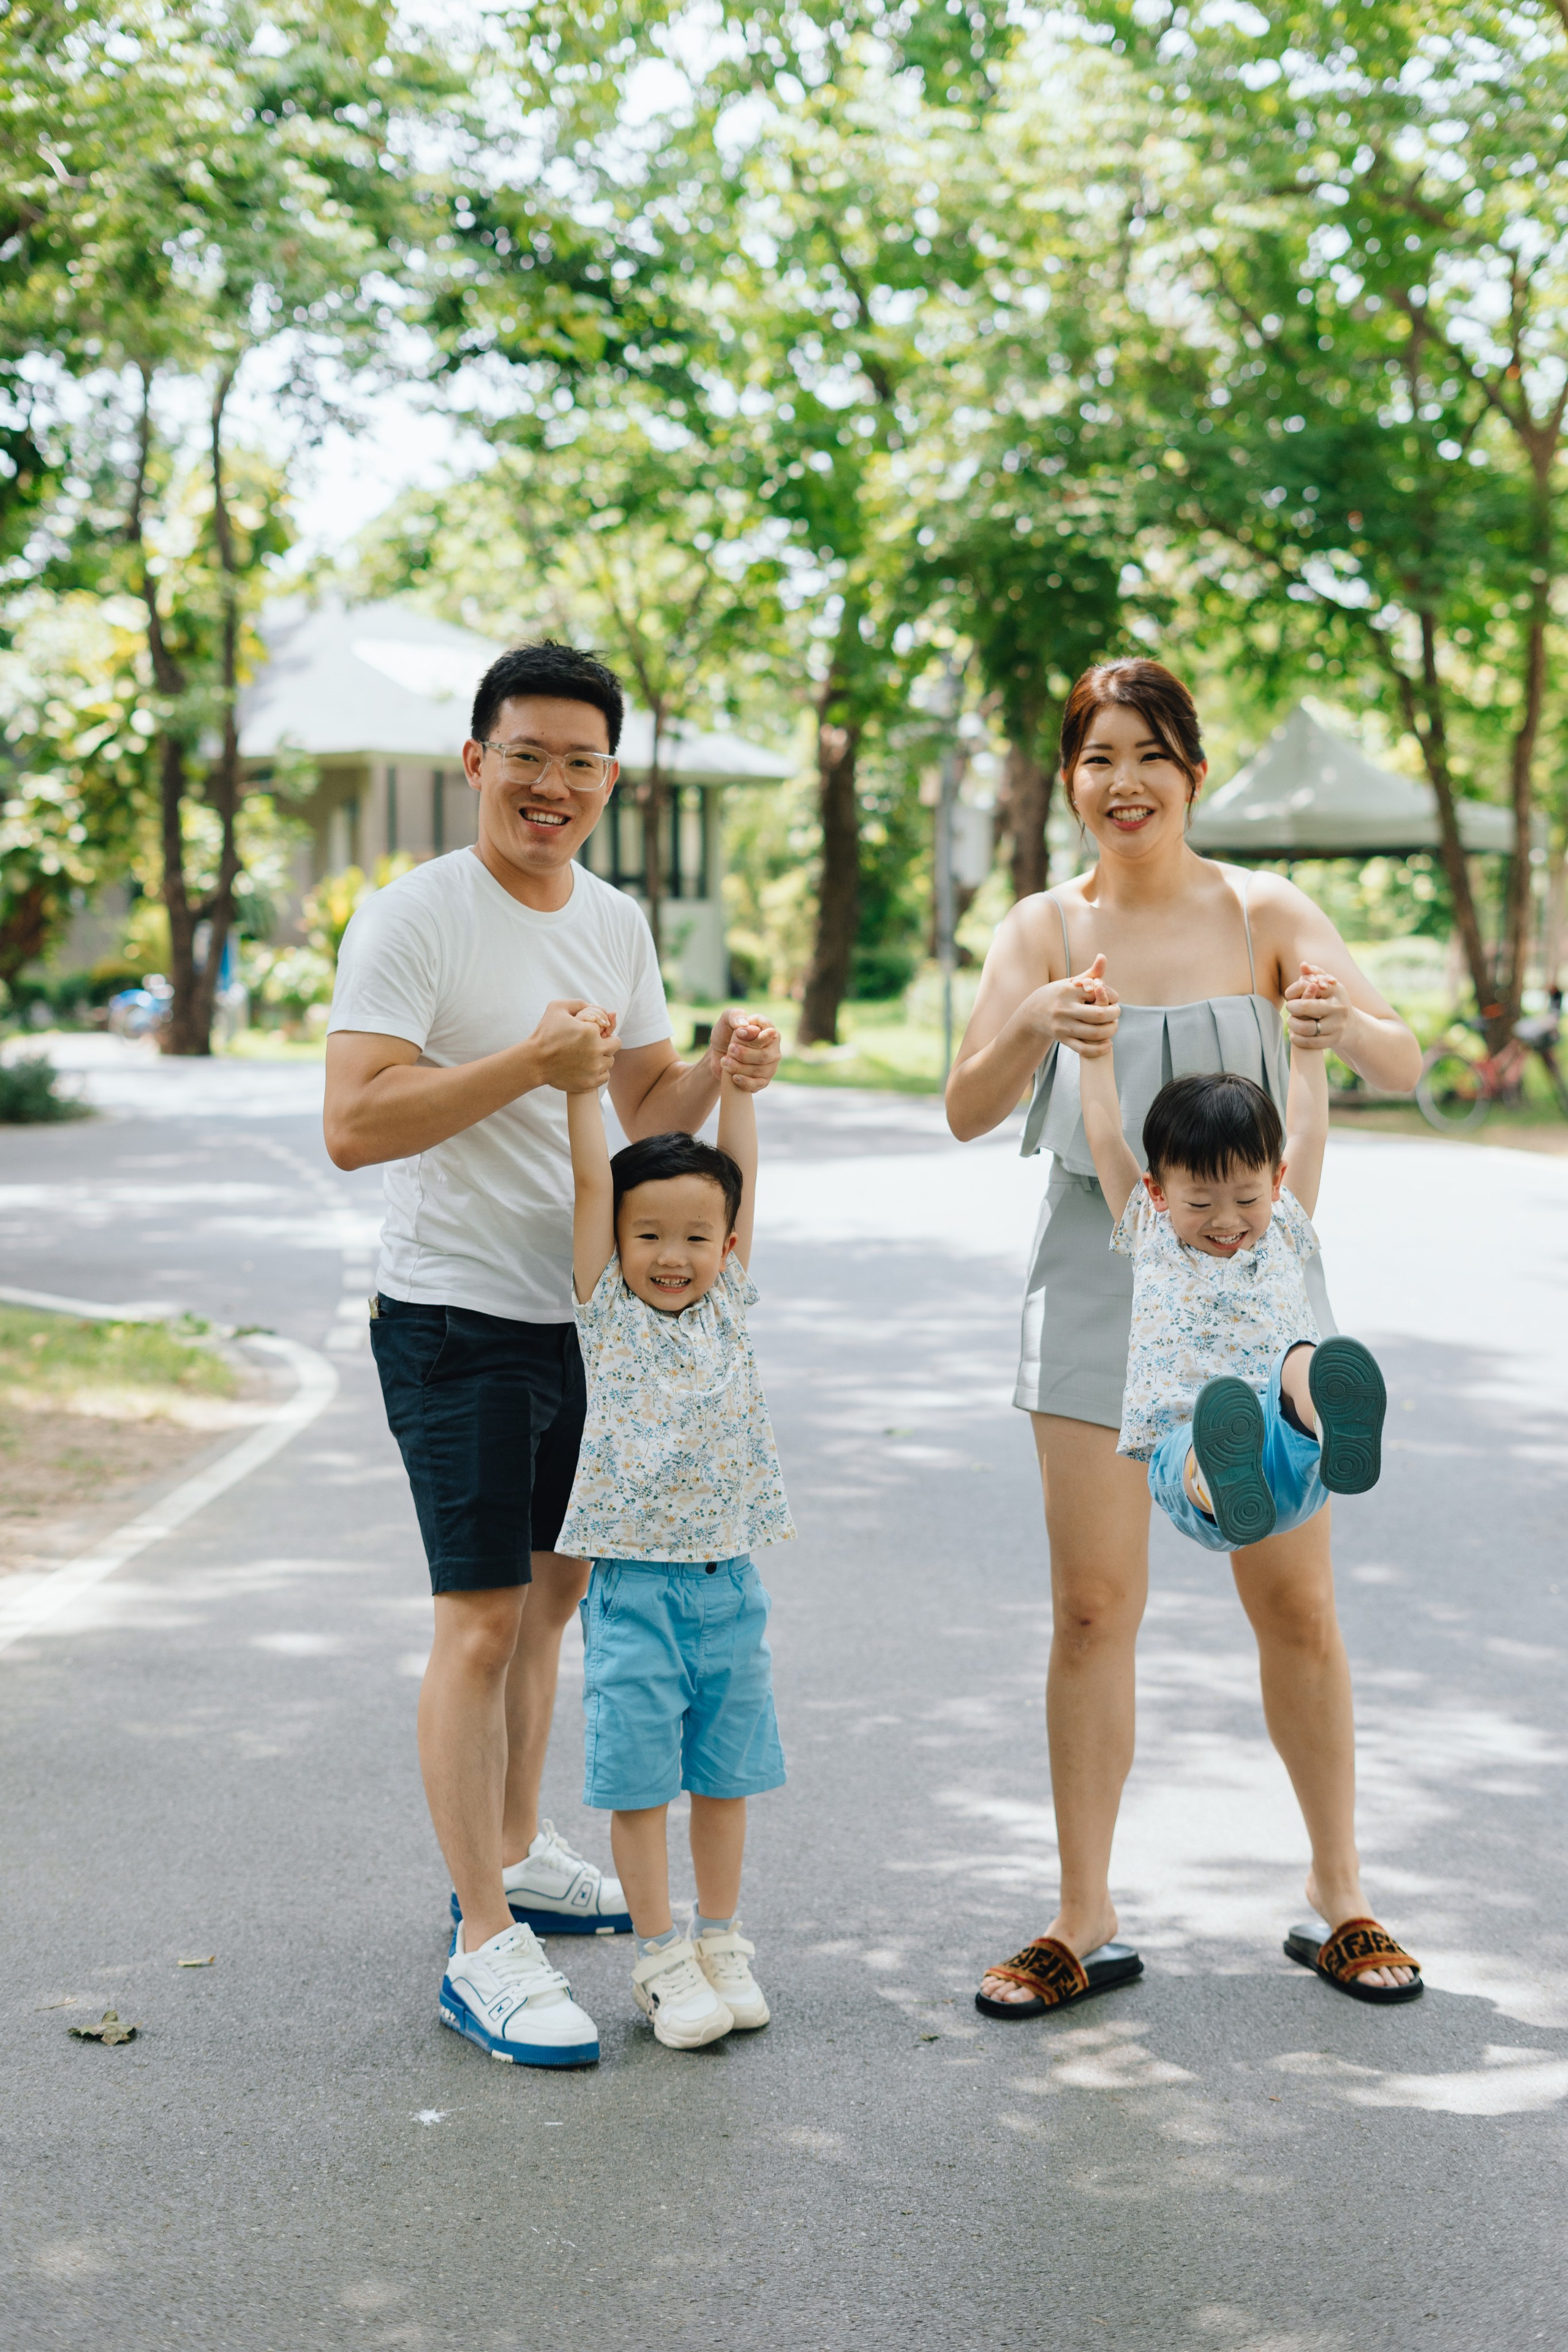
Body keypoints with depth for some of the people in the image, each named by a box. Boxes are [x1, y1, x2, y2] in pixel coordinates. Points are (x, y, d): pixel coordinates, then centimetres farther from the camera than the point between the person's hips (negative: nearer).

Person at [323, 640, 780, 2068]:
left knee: (548, 1594, 18)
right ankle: (487, 1950, -1)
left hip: (587, 1311, 8)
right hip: (457, 1319, -8)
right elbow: (355, 1125, -22)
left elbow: (643, 1110, 18)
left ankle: (515, 1859, 35)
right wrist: (529, 1064, -28)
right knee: (484, 1622, -7)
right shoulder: (413, 919, -13)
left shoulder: (616, 922, 10)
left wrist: (715, 1078, -3)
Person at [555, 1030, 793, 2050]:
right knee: (640, 1779, 2)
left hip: (729, 1584, 3)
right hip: (637, 1588, -3)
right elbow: (593, 1180, -7)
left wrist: (738, 1079, 3)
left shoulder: (728, 1304, 7)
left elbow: (741, 1175, 5)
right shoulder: (608, 1310, -1)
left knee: (725, 1773, 11)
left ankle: (722, 1942, 24)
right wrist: (581, 1078, -9)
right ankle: (662, 1957, 13)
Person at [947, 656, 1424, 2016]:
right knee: (1093, 1606, 0)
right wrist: (1034, 1025, -29)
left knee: (1297, 1606, 4)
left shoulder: (1268, 916, -1)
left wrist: (1346, 1027, -32)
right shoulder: (1048, 931, 2)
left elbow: (1407, 1069, -9)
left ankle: (1338, 1902, 21)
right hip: (1101, 1278, 1)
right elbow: (968, 1111, -9)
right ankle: (1087, 1926, 10)